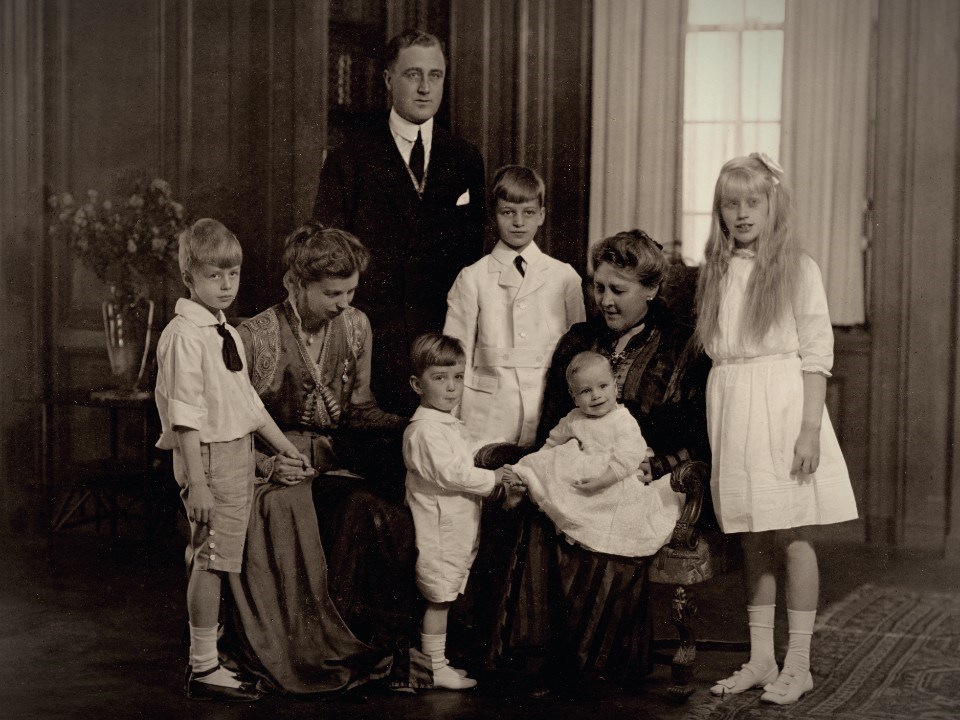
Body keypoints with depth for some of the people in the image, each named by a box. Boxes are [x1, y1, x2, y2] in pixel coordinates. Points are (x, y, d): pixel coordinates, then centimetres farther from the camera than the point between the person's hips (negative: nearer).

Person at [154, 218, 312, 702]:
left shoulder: (226, 333, 14)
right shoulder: (184, 335, -14)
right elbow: (185, 415, -19)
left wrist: (283, 445, 24)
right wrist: (196, 482, -22)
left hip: (239, 453, 9)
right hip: (209, 455, -9)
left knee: (212, 562, 14)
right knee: (211, 560, -6)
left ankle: (206, 657, 22)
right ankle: (203, 670, 2)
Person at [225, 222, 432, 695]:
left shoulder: (355, 326, 5)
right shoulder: (254, 339, -11)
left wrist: (410, 427, 0)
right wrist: (268, 464, -18)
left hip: (336, 463, 4)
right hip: (277, 472, -4)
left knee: (388, 518, -25)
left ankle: (383, 646, -11)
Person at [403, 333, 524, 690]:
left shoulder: (449, 425, 16)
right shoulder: (424, 430, -18)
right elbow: (451, 473, -25)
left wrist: (498, 489, 9)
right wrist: (496, 478, -16)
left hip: (455, 529, 10)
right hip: (437, 531, -10)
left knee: (442, 597, 15)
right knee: (438, 598, -3)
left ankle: (438, 662, 23)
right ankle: (437, 669, 5)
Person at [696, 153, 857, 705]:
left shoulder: (798, 268, -2)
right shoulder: (718, 273, 12)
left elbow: (817, 354, -6)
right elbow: (716, 352, 13)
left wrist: (810, 429, -13)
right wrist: (720, 425, 6)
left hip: (781, 409, -5)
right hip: (732, 411, 5)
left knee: (793, 538, 0)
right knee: (753, 541, 10)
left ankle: (798, 664, 8)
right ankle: (760, 659, 19)